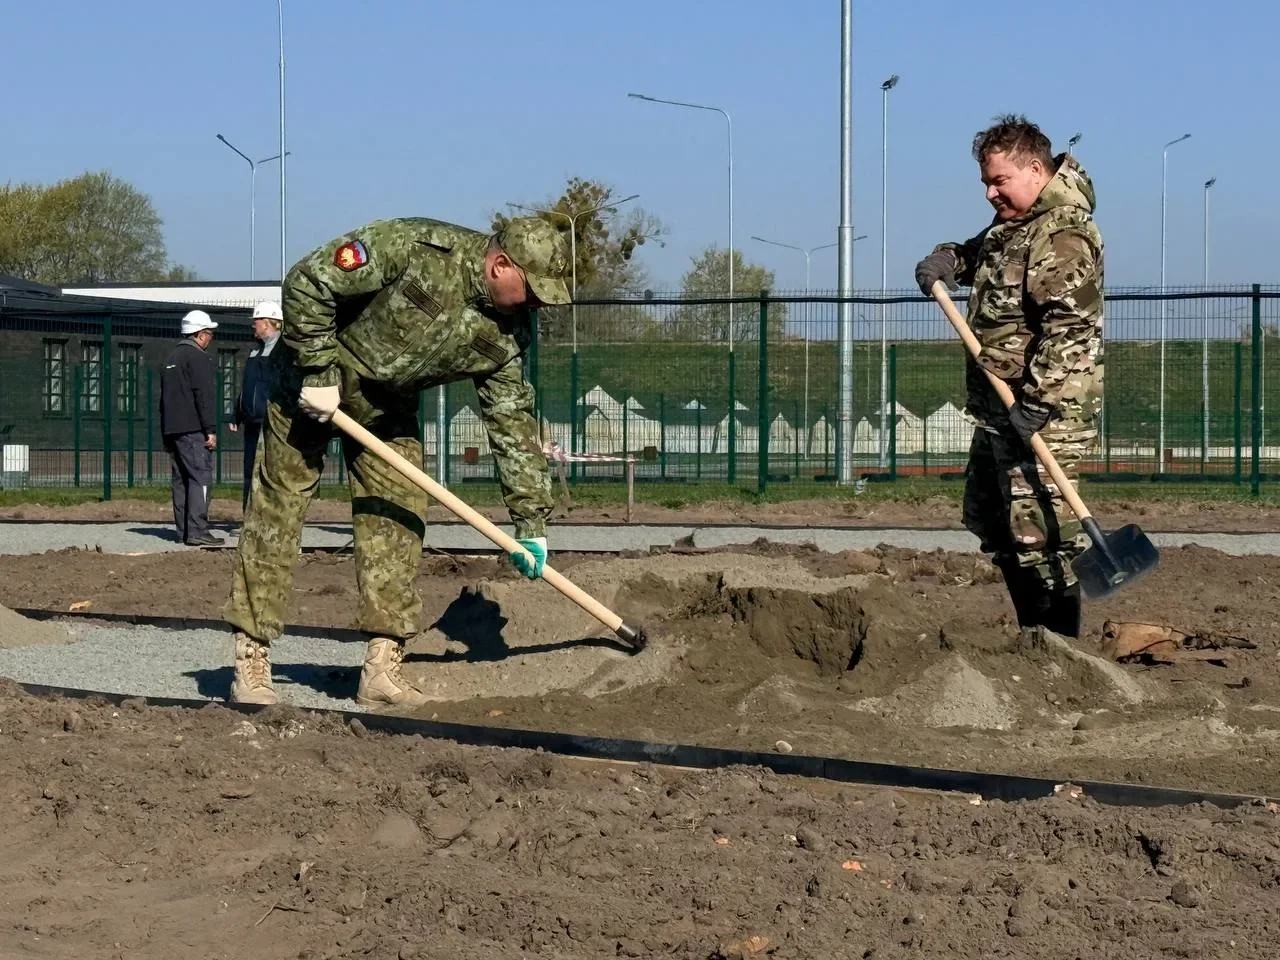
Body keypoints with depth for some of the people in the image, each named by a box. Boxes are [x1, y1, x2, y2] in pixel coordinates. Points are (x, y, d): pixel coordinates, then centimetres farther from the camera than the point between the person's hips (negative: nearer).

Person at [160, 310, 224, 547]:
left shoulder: (171, 358, 20)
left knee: (181, 479, 10)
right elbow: (204, 396, -16)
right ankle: (197, 531, -17)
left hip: (172, 429, 9)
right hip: (193, 429, -9)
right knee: (201, 477, -10)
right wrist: (210, 430, -15)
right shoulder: (197, 358, -9)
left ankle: (183, 530, 10)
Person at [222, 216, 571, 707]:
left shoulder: (504, 335, -11)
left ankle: (382, 668, 5)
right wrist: (319, 372, -25)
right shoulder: (415, 247, -30)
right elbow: (308, 283, -27)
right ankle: (250, 662, -1)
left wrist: (531, 520, -6)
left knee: (398, 520, 0)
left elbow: (512, 420, -4)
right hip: (313, 383, -6)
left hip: (389, 410, 6)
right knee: (277, 510, -5)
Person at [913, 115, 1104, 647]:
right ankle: (1031, 637, 25)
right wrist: (947, 260, 13)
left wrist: (1037, 402, -29)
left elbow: (1069, 329, -24)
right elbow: (980, 252, 37)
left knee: (1039, 533, -13)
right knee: (993, 524, 17)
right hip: (999, 408, 11)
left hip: (1045, 411, -11)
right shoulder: (1012, 223, 16)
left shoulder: (1064, 235, -16)